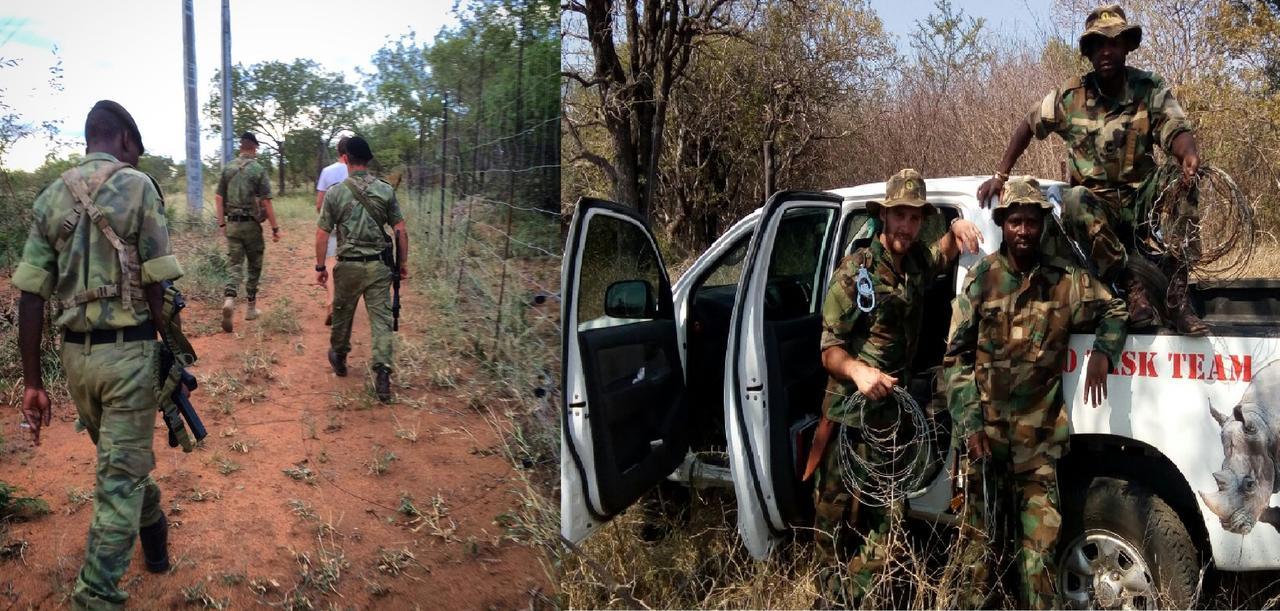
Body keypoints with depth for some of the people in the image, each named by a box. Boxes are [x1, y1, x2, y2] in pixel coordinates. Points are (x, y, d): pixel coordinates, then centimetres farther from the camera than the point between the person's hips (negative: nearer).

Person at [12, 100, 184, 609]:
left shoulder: (50, 197, 6)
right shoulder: (137, 186, -8)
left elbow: (30, 295, 2)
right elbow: (155, 286, -12)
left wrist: (32, 382, 5)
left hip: (75, 353, 6)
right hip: (128, 350, -5)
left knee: (118, 458, 26)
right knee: (121, 476, 2)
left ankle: (153, 534, 48)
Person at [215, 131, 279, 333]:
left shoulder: (227, 169, 4)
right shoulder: (259, 170, -8)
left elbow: (219, 198, 5)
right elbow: (266, 202, -11)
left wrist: (221, 224, 13)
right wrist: (275, 228, -5)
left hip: (232, 225, 3)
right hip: (252, 225, -3)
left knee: (235, 264, 4)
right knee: (254, 266, 13)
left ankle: (229, 299, -21)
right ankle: (250, 307, 19)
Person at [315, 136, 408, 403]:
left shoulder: (335, 192, -4)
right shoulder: (386, 190, -2)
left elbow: (322, 234, -3)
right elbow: (400, 230, -1)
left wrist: (320, 266, 7)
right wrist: (403, 262, 10)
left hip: (348, 266, 0)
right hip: (378, 265, 0)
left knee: (342, 313, 19)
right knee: (381, 318, 0)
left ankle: (339, 358, 38)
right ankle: (382, 371, -11)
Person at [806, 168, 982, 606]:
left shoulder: (916, 264, 9)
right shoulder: (855, 271, -8)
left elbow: (945, 254, 32)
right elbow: (829, 349, -9)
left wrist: (958, 228, 8)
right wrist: (858, 370, -31)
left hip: (893, 416, 6)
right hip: (849, 414, -6)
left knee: (888, 521, 1)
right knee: (835, 517, -2)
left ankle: (854, 600, 11)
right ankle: (831, 599, 13)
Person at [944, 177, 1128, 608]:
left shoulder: (1065, 279, 3)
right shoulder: (981, 279, 1)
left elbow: (1113, 311, 17)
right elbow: (956, 357, 1)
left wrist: (1102, 353, -4)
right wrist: (970, 424, -7)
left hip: (1039, 432, 1)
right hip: (985, 427, 0)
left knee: (1041, 538, -1)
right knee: (980, 532, 8)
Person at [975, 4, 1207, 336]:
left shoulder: (1151, 89, -3)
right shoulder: (1070, 96, -2)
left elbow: (1176, 131, -16)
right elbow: (1028, 127, 12)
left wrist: (1189, 153, -41)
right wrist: (1000, 176, 6)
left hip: (1141, 202, 1)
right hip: (1095, 204, -1)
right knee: (1075, 200, -36)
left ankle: (1177, 295, -32)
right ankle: (1132, 286, -30)